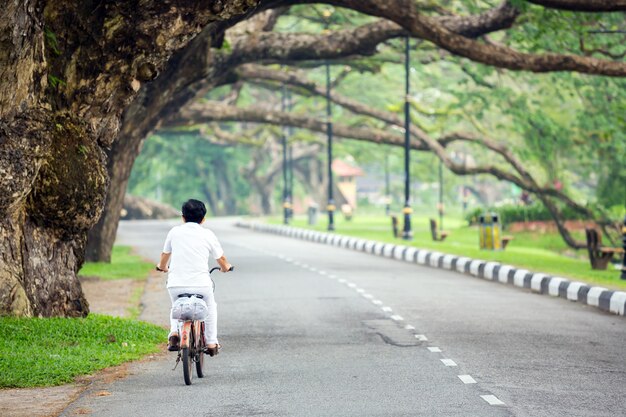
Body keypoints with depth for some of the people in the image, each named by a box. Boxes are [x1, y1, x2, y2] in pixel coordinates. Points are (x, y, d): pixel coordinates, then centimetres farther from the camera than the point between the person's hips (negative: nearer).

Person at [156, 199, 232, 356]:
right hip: (201, 284, -1)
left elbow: (164, 257, 22)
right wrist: (226, 267, 37)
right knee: (210, 307, 29)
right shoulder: (208, 234, 5)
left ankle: (174, 333, 8)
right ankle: (211, 343, 25)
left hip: (176, 285, 1)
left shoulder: (174, 232, 9)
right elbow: (222, 261, 13)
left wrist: (162, 267, 45)